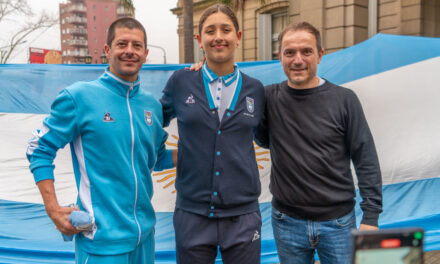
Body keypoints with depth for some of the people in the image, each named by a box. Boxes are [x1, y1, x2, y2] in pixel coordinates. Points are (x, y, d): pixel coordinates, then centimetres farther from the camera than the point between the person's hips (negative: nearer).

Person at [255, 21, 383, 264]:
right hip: (287, 223, 1)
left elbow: (366, 160, -3)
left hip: (337, 223, -1)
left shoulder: (344, 99, -5)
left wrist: (371, 216, -6)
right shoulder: (269, 98, -2)